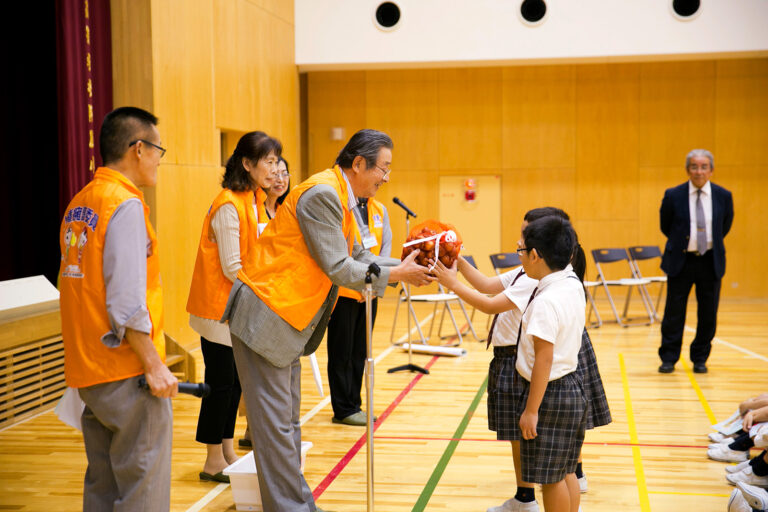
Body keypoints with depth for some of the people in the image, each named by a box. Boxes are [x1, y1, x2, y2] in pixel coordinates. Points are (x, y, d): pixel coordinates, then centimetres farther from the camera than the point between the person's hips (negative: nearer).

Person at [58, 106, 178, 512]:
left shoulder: (78, 204, 12)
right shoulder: (126, 205, -15)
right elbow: (127, 303, -21)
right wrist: (154, 366, -16)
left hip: (88, 371, 9)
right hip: (127, 372, -9)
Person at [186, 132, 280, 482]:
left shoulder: (255, 201, 10)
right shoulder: (228, 206, -19)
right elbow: (231, 268, -19)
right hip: (218, 308, -9)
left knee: (234, 381, 13)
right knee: (221, 382, -2)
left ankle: (227, 453, 23)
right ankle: (213, 462, 9)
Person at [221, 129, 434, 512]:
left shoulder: (338, 196, 11)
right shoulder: (322, 194, -20)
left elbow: (355, 256, 16)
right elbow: (337, 268, -20)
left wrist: (403, 267, 5)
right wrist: (395, 274, -10)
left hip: (288, 320, 11)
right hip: (265, 317, -11)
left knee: (287, 420, 16)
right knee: (275, 422, -3)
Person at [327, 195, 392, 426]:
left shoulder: (380, 209, 11)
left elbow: (386, 244, 7)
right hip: (344, 291, -6)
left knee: (360, 352, 12)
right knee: (342, 352, 2)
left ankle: (354, 405, 22)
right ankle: (343, 410, 10)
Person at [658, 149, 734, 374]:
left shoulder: (724, 196, -1)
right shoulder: (673, 196, -6)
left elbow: (725, 227, 14)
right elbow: (665, 227, 9)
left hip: (711, 261, 2)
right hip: (681, 261, -1)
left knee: (708, 313, 5)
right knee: (674, 312, 2)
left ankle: (700, 359, 19)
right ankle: (669, 358, 13)